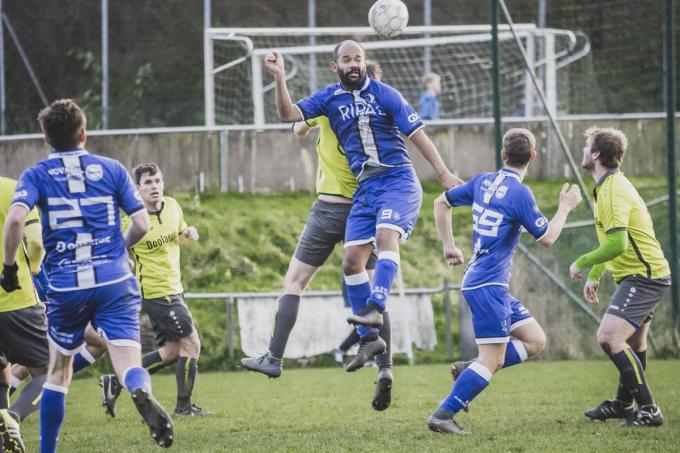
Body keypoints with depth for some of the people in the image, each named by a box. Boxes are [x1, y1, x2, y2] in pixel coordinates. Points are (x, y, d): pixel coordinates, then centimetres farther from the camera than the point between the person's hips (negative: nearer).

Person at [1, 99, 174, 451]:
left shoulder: (36, 175, 3)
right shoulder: (112, 169, 8)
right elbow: (142, 224, 3)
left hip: (65, 287, 0)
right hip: (116, 283, 0)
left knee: (58, 372, 19)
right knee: (129, 365, -8)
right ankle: (142, 394, -43)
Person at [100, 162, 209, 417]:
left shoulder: (172, 207, 3)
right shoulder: (132, 221, -17)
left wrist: (189, 235, -1)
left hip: (173, 289, 8)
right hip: (156, 291, -8)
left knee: (172, 351, 11)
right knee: (191, 344, -6)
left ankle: (116, 382, 16)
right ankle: (184, 406, 7)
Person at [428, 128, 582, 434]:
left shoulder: (483, 182, 8)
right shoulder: (519, 193, -14)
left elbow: (441, 203, 19)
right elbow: (546, 238, -10)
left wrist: (449, 247, 24)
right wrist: (565, 207, 4)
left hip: (488, 285, 9)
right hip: (489, 285, -9)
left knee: (535, 341, 11)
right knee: (492, 360, -9)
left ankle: (469, 373, 5)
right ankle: (443, 415, -14)